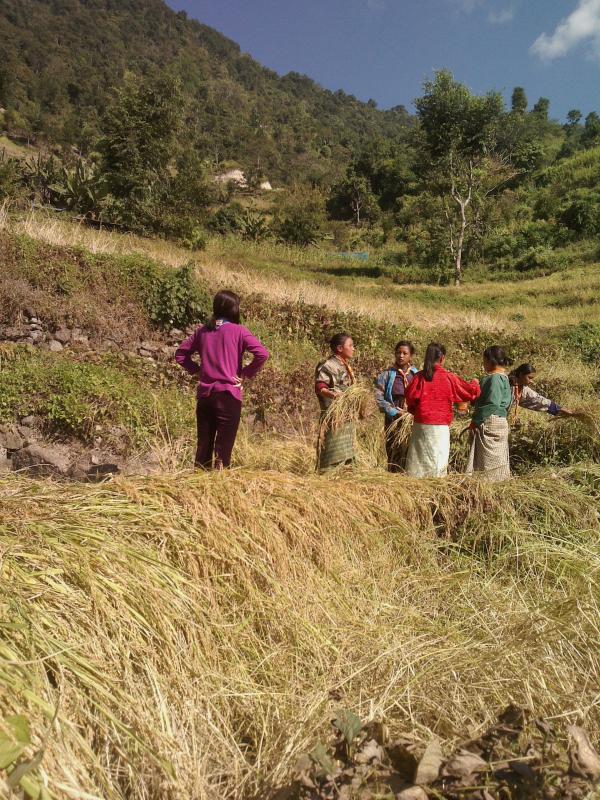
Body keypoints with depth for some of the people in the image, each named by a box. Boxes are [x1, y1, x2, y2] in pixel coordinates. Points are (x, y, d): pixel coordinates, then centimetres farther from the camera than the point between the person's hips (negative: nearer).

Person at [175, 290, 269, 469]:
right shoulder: (238, 331, -6)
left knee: (204, 443, 13)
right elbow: (262, 354, -16)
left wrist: (197, 369, 12)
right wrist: (246, 374, -5)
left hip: (204, 394, 5)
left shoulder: (203, 331, 8)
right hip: (228, 394, -5)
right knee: (223, 446, 2)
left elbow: (180, 354, 15)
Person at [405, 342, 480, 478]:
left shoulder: (419, 376, -2)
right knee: (437, 462, 3)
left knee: (418, 459, 10)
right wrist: (475, 383, 24)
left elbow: (410, 395, -9)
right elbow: (471, 392, 3)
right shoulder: (449, 377, -5)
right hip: (440, 426, -2)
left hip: (420, 425, 3)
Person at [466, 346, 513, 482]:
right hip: (500, 423, 10)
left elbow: (492, 404, -23)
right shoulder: (503, 377, 15)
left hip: (490, 425, -10)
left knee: (488, 461, -5)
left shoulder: (495, 378, -16)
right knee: (498, 460, 13)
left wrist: (476, 421, -17)